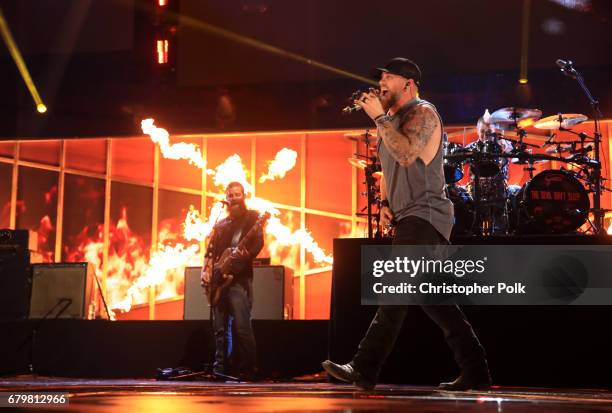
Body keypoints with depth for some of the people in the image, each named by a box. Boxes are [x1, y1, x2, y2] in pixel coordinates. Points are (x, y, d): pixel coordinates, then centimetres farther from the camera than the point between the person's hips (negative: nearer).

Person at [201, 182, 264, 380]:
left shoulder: (251, 217, 5)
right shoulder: (221, 224, 22)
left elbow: (258, 243, -8)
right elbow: (211, 251, 21)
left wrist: (245, 255, -26)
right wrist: (205, 270, 5)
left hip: (239, 278, -6)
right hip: (219, 279, 6)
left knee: (241, 326, -13)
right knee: (220, 327, 5)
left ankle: (246, 370, -8)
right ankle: (220, 368, 10)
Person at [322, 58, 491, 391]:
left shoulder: (422, 113, -6)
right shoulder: (393, 119, 22)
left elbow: (407, 154, -24)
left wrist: (379, 117, -17)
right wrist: (386, 202, 13)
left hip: (424, 216, -10)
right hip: (408, 219, 10)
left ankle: (364, 369, -22)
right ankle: (475, 371, 13)